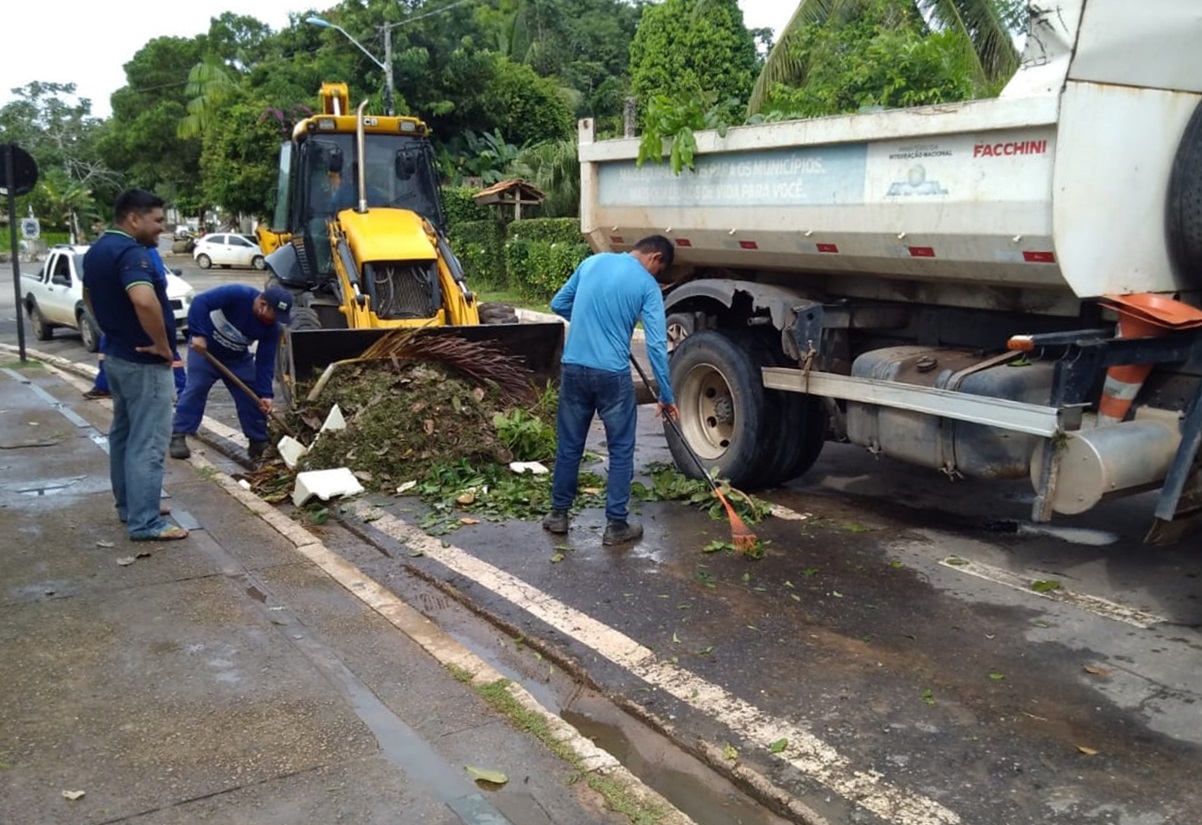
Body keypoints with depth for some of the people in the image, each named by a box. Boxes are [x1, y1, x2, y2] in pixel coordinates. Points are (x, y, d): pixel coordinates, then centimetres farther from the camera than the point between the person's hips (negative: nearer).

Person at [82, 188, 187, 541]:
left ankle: (128, 506, 29)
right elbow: (144, 300, -40)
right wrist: (162, 344, -27)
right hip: (144, 362, -10)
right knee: (147, 442, -6)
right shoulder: (131, 253, -23)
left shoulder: (97, 251, 10)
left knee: (123, 434, 18)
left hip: (116, 355, 10)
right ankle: (145, 522, -2)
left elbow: (89, 296, 26)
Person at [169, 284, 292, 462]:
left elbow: (265, 362, -15)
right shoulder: (237, 294, -33)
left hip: (237, 358, 4)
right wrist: (198, 334, -41)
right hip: (204, 348, -4)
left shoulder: (271, 328, -18)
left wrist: (265, 393, -23)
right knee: (195, 390, -10)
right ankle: (178, 437, -2)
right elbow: (200, 302, -36)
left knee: (252, 396, -1)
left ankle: (258, 442, 8)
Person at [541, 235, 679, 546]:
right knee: (621, 451, 8)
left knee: (569, 446, 15)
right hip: (612, 374, -4)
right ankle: (616, 525, 12)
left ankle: (558, 514, 25)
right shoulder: (647, 285, -3)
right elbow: (656, 345, -7)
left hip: (574, 368, 4)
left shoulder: (592, 261, 10)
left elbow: (558, 304, 18)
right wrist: (666, 396, -2)